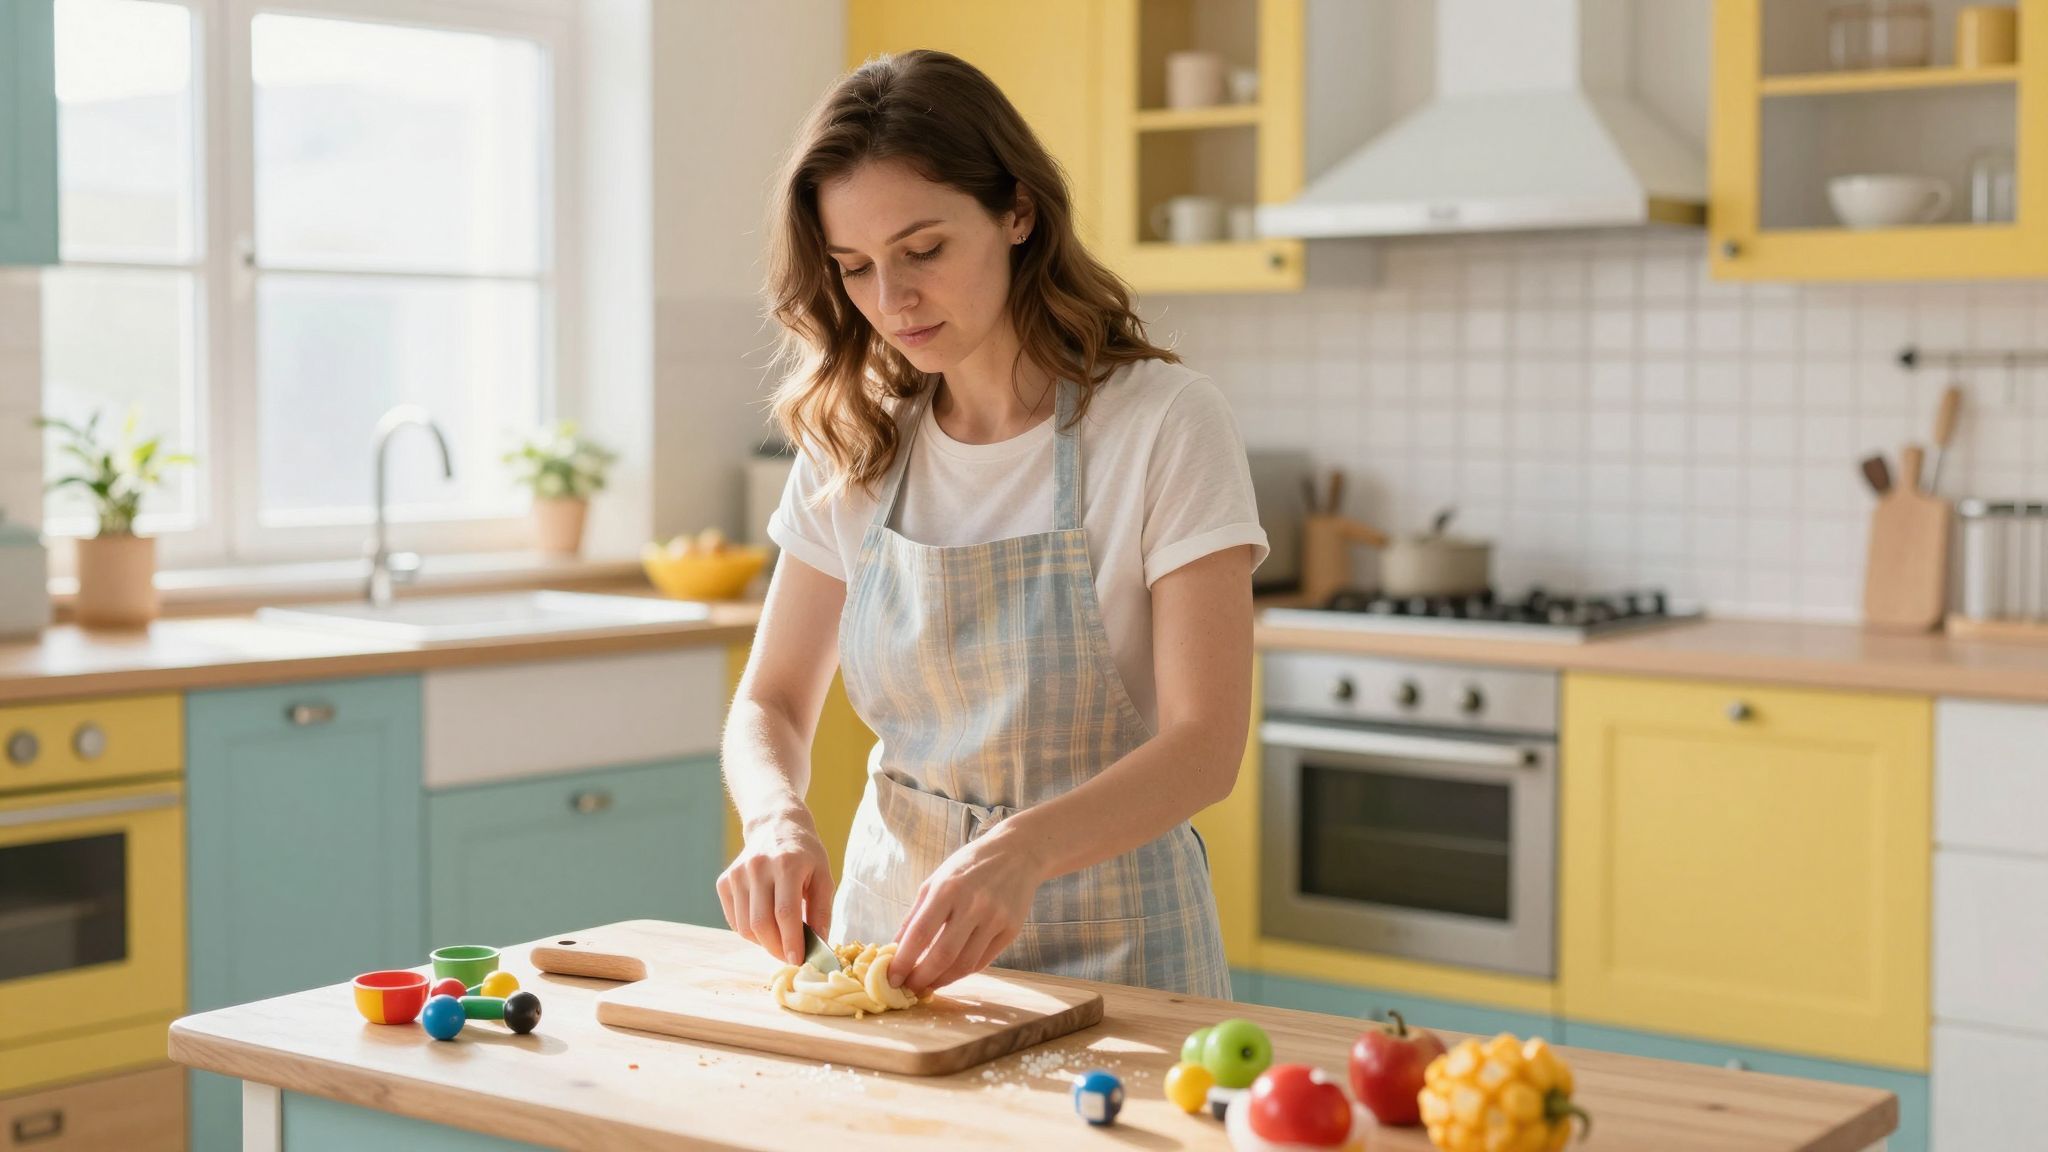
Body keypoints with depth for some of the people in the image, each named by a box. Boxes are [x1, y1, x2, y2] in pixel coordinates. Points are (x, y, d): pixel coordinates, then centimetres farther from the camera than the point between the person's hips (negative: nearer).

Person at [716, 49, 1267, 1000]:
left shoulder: (1164, 422, -10)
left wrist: (1022, 850, -32)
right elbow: (771, 703, 7)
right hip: (892, 917, 4)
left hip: (1104, 943, -3)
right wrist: (778, 820, -15)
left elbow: (1206, 743, -15)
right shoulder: (852, 442, 4)